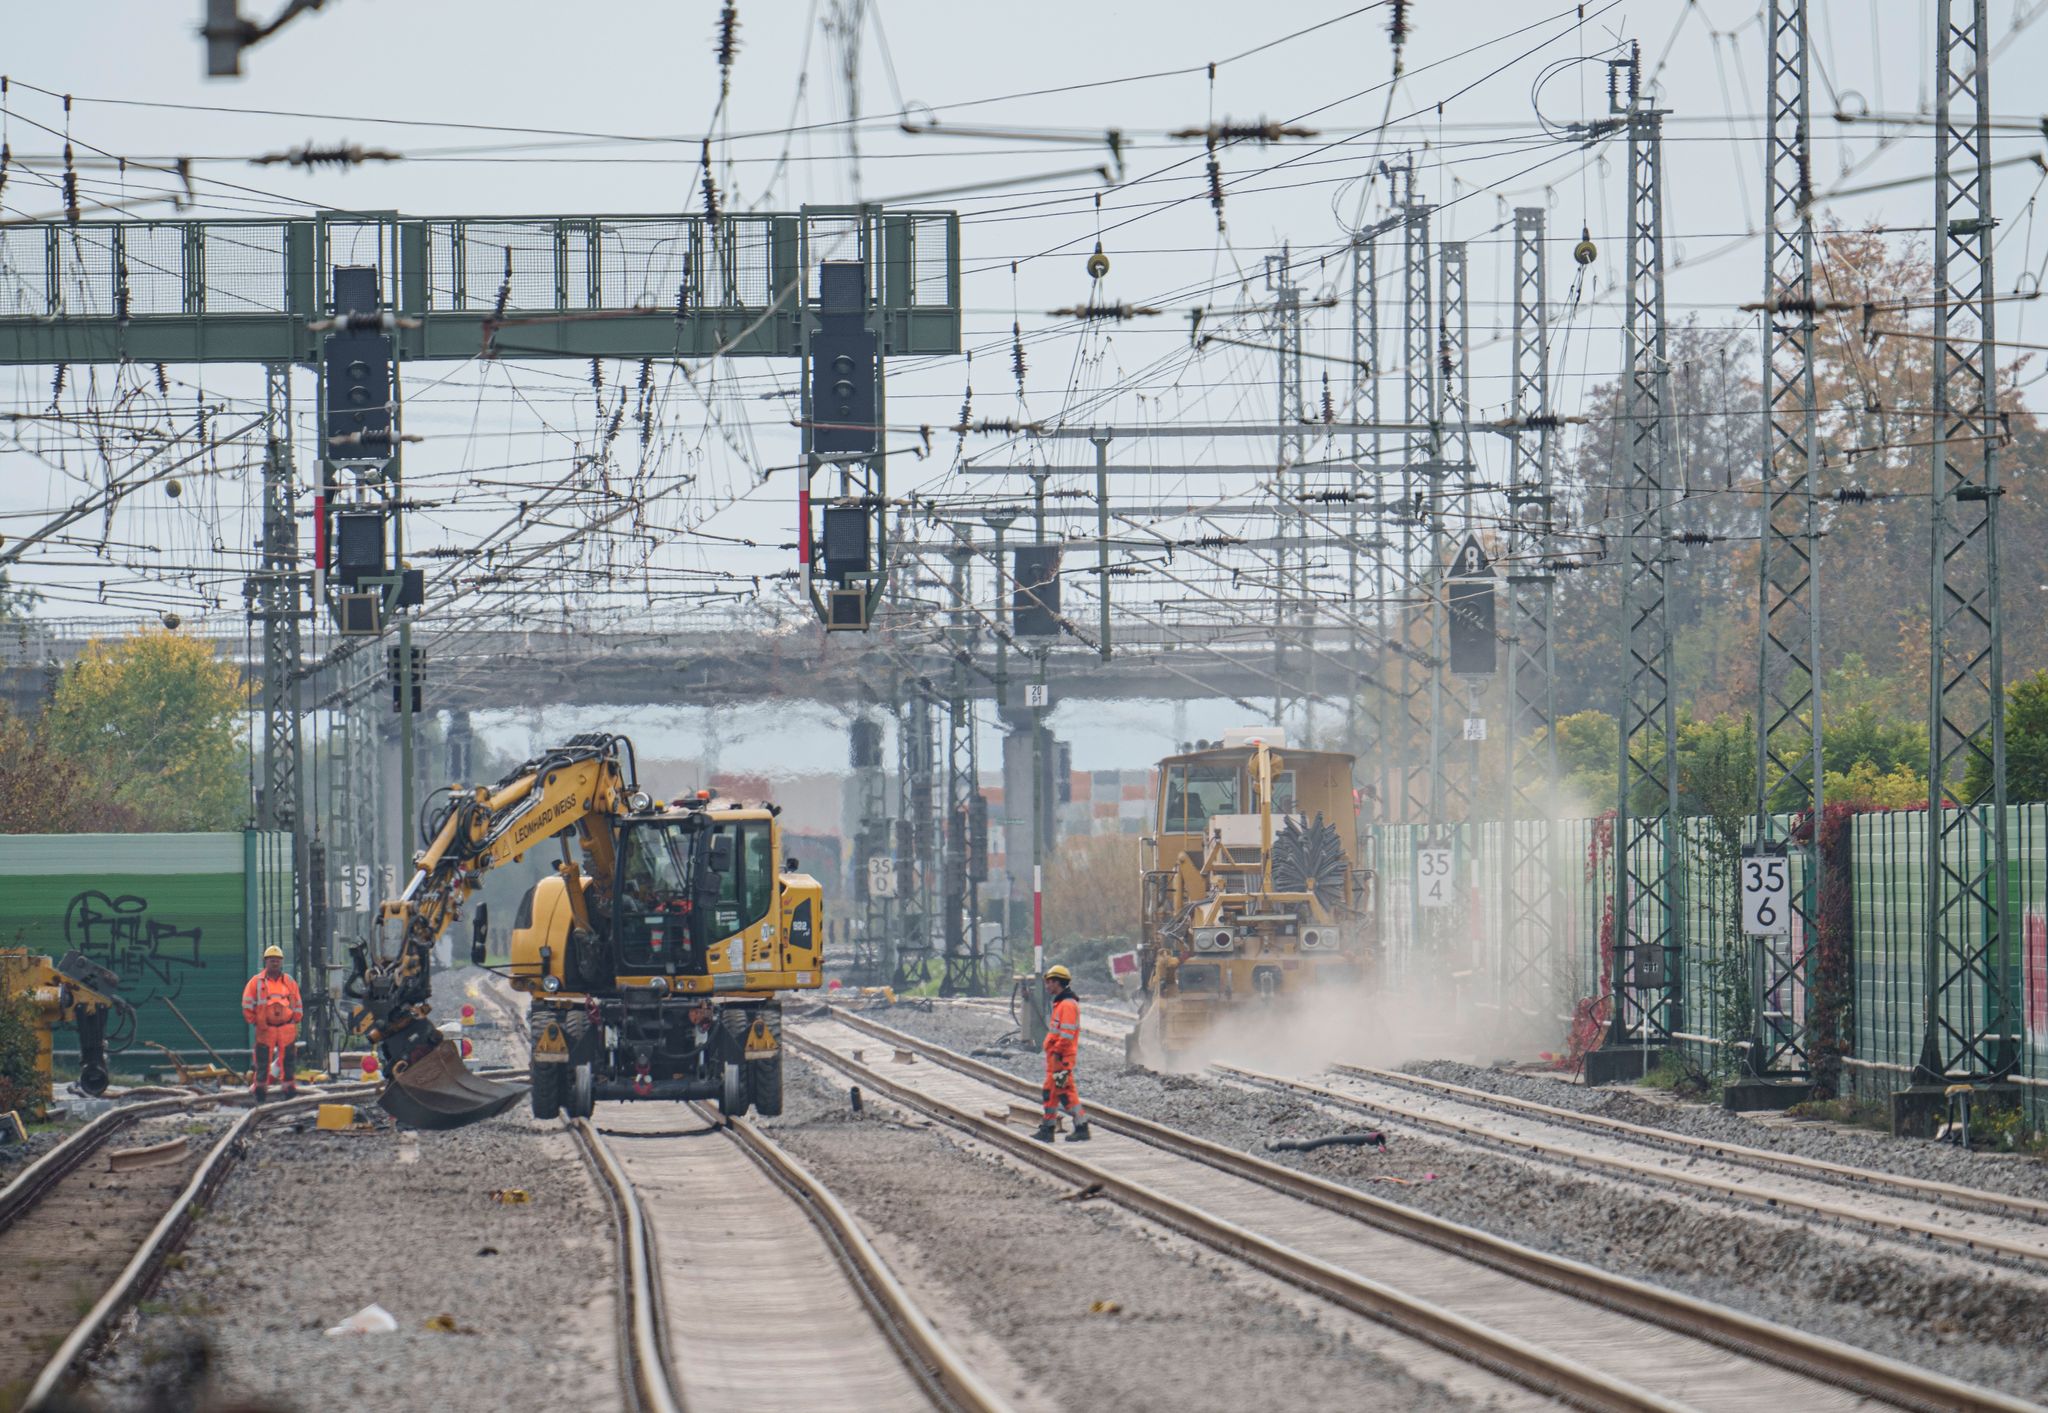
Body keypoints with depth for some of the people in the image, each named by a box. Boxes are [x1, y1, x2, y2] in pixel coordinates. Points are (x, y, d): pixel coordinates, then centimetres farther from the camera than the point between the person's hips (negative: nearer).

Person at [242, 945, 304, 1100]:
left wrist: (296, 1023, 10)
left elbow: (298, 1006, 17)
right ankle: (260, 1089, 3)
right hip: (265, 1028, -2)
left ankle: (290, 1088, 7)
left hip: (287, 1028, 2)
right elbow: (247, 1005, 3)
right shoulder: (256, 982, 2)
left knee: (287, 1060, 3)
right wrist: (255, 1022, -1)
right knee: (263, 1062, -1)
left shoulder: (290, 983, 10)